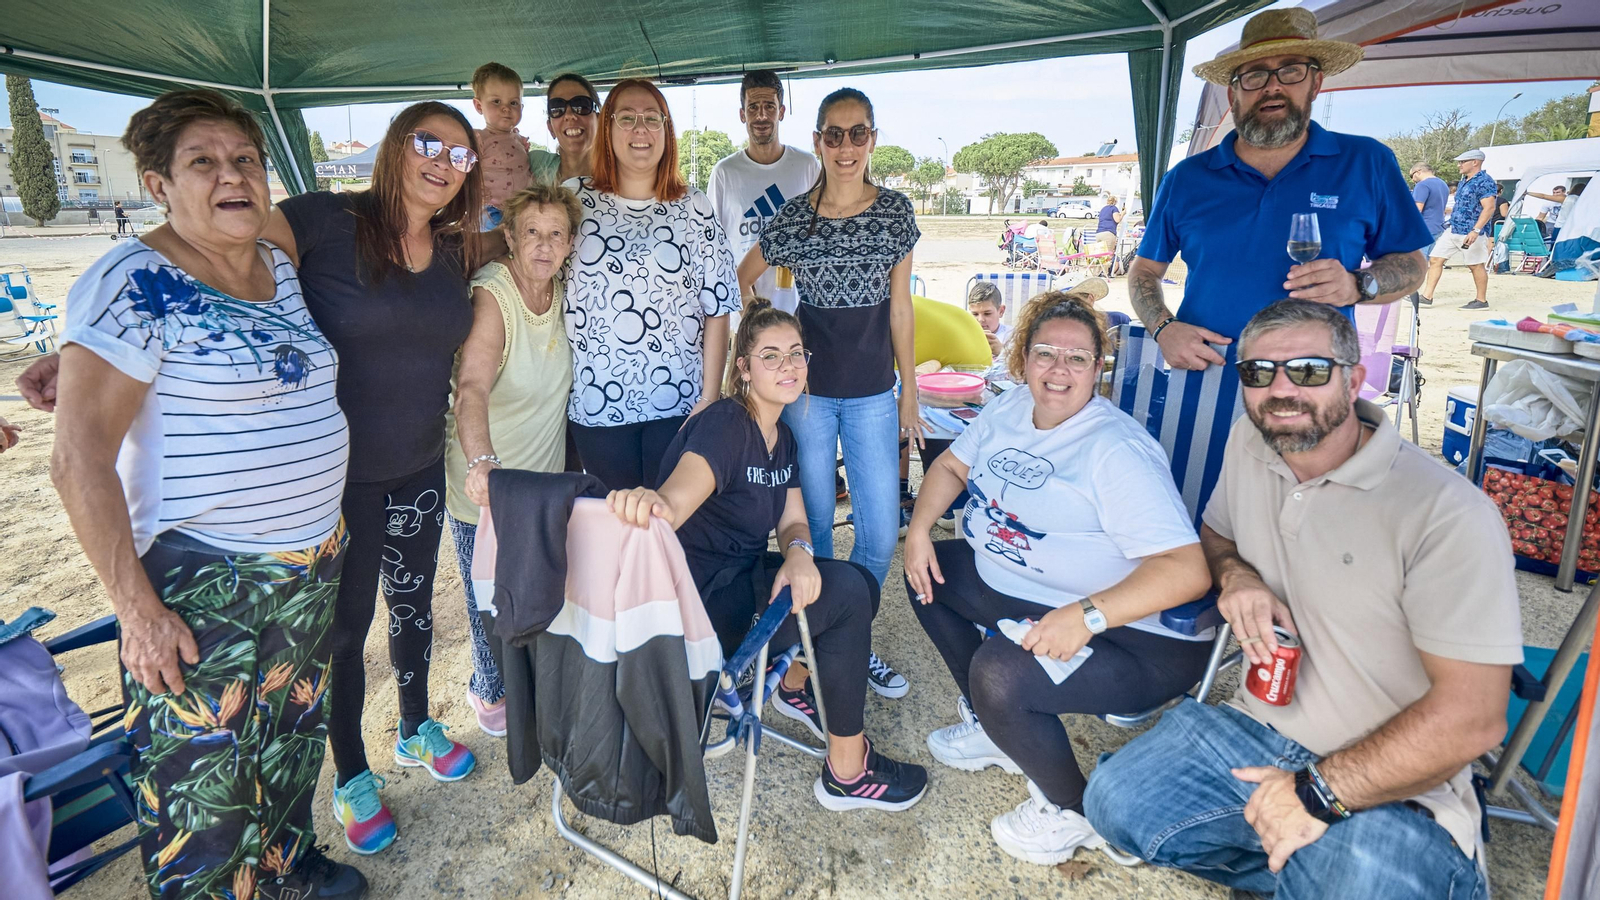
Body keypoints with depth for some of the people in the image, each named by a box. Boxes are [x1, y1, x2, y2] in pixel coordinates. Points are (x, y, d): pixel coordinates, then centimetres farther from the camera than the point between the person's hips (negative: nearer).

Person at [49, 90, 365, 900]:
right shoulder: (134, 283, -16)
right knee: (203, 786, 8)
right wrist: (135, 607, -18)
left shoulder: (282, 267, 6)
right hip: (204, 587, -7)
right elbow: (79, 459, -17)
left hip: (315, 565, 7)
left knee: (293, 742, 25)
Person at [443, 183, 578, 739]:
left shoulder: (563, 291, 0)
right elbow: (472, 389, -35)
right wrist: (482, 463, -51)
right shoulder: (492, 294, -21)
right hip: (487, 483, -5)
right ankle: (491, 691, 36)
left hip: (546, 477, 6)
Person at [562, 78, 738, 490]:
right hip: (597, 403, 1)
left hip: (678, 404, -1)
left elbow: (717, 311, 0)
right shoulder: (575, 198, 6)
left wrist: (710, 397, -6)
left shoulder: (694, 208, 2)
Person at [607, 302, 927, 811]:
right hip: (700, 606, -9)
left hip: (745, 577, 9)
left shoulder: (783, 436, 7)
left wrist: (799, 553, -19)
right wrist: (650, 505, -63)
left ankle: (795, 687, 28)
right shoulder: (724, 425, -21)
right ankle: (847, 775, -4)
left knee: (863, 584, 4)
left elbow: (792, 520, 5)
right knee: (846, 591, -19)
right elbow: (675, 501, -38)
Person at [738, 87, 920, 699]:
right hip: (806, 390, -1)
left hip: (873, 394, 2)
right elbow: (741, 281, 12)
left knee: (881, 533, 3)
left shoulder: (895, 211, 3)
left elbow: (899, 305, 6)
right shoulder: (793, 218, -2)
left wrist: (909, 391, 6)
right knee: (812, 524, 8)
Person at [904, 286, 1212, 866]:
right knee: (927, 572, 13)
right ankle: (990, 726, 25)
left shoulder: (1118, 451, -26)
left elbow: (1187, 569, -33)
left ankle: (1071, 813, 3)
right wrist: (919, 528, 0)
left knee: (1000, 672, -31)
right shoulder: (1009, 410, 0)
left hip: (1130, 634, -9)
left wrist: (1088, 614, -43)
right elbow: (952, 465, 16)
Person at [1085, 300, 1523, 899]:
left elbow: (1472, 715, -19)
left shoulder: (1448, 514, -19)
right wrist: (1234, 575, -6)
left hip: (1394, 786, -5)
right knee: (1116, 801, -13)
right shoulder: (1249, 442, 0)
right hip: (1259, 729, 5)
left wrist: (1317, 792, -21)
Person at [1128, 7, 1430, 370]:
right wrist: (1164, 328, -5)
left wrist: (1357, 287, -8)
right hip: (1203, 380, 0)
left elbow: (1411, 265, 14)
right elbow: (1144, 270, 14)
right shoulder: (1185, 179, 9)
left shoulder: (1368, 164, 9)